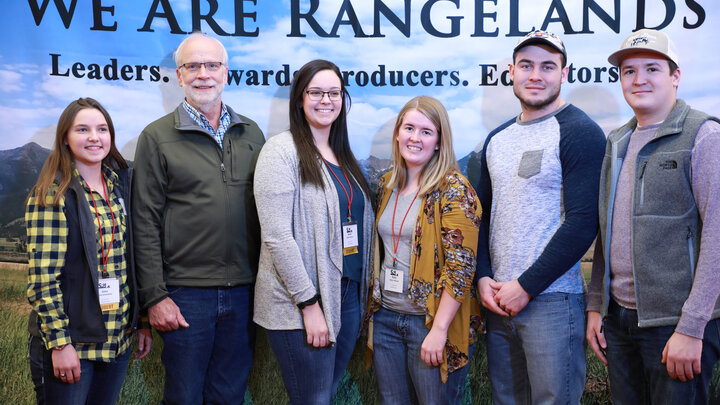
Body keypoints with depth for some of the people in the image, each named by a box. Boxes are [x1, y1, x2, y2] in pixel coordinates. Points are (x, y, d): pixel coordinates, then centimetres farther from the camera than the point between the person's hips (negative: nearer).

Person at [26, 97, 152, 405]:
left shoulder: (122, 186, 7)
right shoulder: (51, 195, -9)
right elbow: (43, 276, -13)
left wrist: (143, 322, 10)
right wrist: (59, 342, -17)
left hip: (118, 341, 5)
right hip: (68, 344, -5)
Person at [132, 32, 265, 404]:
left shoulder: (251, 134, 10)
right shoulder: (157, 137, -1)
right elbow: (146, 223, -4)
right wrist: (154, 296, -9)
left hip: (243, 292, 3)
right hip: (185, 292, -3)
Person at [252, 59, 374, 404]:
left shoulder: (343, 156, 14)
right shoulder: (282, 150, -9)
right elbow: (277, 236, -16)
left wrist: (361, 292, 11)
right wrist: (310, 304, -17)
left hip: (348, 296, 7)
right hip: (299, 305, -7)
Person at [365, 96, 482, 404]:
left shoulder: (454, 190, -12)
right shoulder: (387, 185, 9)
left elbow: (461, 265, -17)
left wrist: (439, 329, -20)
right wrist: (373, 308, 12)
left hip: (431, 321, -6)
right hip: (385, 317, 6)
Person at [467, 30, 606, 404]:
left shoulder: (580, 132, -8)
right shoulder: (497, 139, 14)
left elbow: (582, 223, -15)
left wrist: (526, 286, -14)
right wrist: (483, 278, 1)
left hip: (551, 299, -6)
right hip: (499, 299, 6)